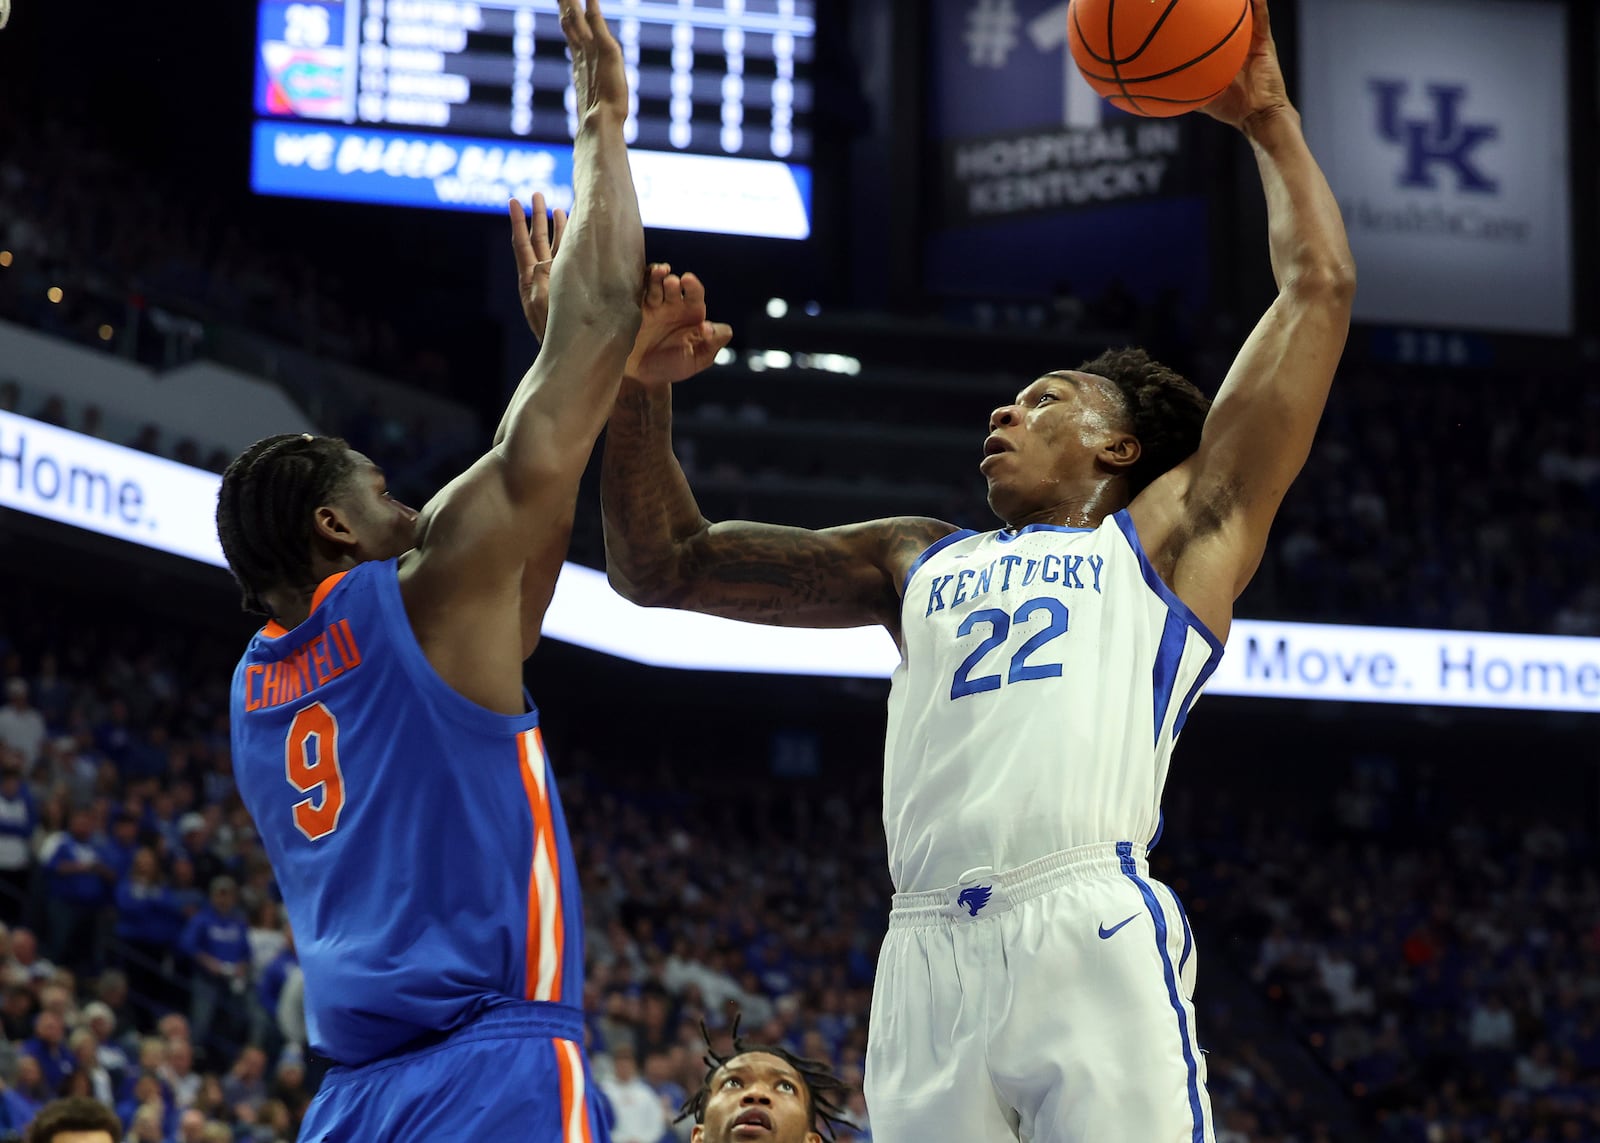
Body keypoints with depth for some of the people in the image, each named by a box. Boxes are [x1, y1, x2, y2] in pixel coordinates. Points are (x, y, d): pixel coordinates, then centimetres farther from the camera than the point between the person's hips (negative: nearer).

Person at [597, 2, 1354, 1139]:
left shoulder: (1173, 531, 19)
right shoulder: (921, 562, 30)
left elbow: (1318, 290, 16)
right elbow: (662, 564, 30)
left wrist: (1268, 120, 24)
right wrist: (638, 379, 19)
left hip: (1094, 940, -4)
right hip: (926, 958, 4)